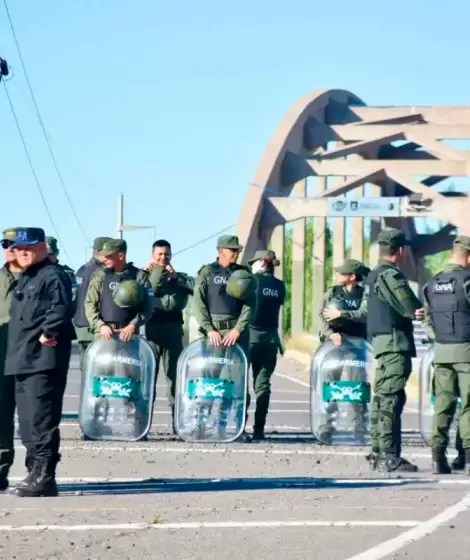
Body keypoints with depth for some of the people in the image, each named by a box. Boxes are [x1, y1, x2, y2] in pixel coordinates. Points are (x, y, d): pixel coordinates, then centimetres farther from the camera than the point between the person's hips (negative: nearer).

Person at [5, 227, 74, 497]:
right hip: (22, 360, 10)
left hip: (44, 360, -10)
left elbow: (62, 308, -20)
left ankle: (44, 475, -13)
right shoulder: (24, 279, 24)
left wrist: (48, 333, -19)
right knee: (28, 422, 11)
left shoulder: (53, 275, -6)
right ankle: (37, 474, 17)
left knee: (40, 419, -13)